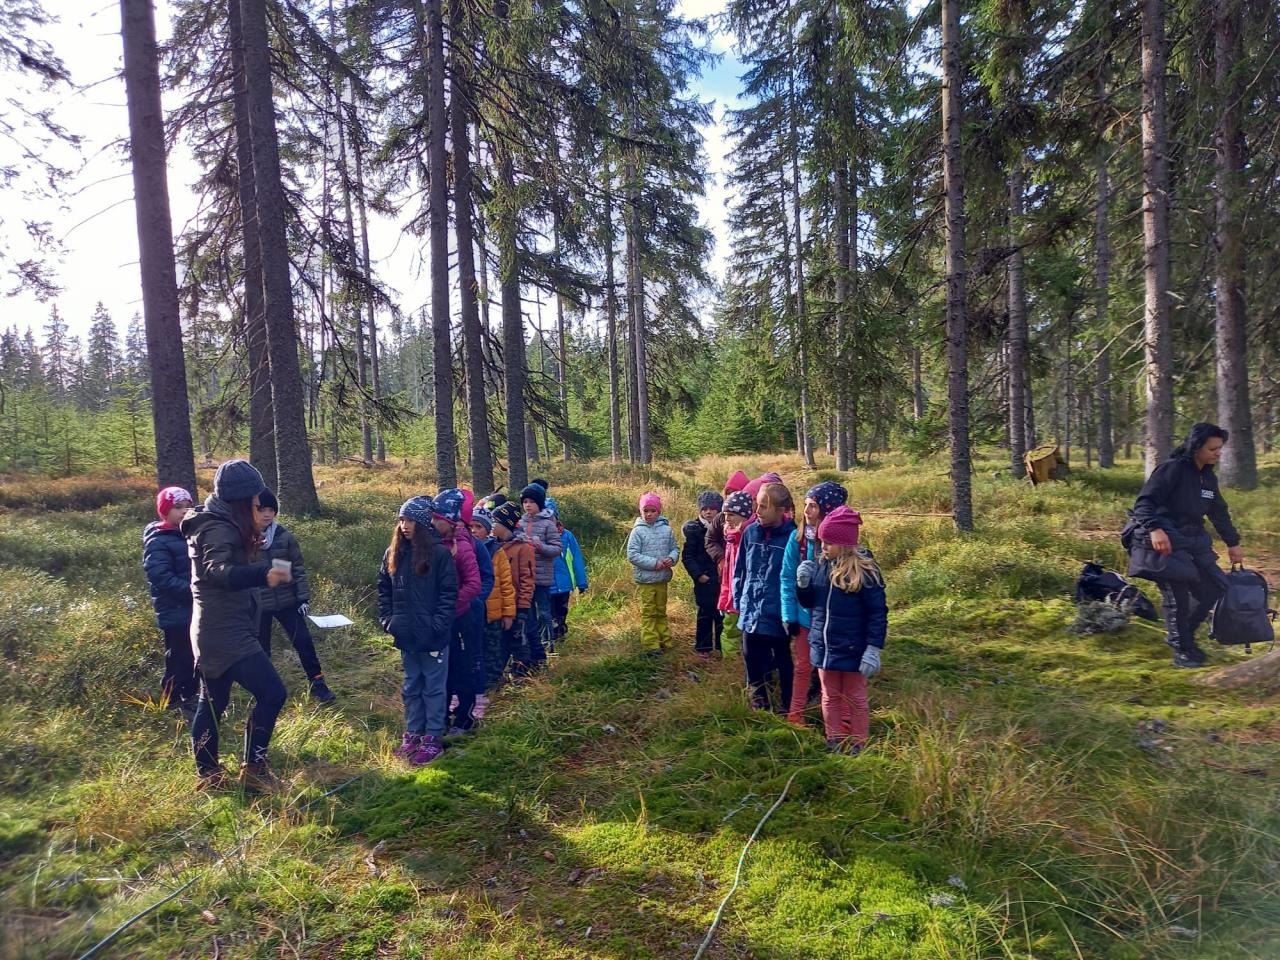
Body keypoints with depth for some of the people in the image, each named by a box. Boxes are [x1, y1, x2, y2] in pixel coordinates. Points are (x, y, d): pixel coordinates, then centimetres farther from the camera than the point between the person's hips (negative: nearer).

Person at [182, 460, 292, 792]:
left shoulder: (216, 522, 12)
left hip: (212, 630, 11)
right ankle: (253, 770, -1)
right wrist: (263, 574, -51)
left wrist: (249, 550, 25)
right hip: (226, 632, -11)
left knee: (212, 702, 17)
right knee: (272, 693, -10)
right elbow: (218, 571, -36)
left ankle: (208, 775, 28)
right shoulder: (219, 528, -18)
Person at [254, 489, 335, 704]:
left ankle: (318, 684, 14)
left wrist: (303, 598, -1)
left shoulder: (285, 537, -3)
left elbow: (298, 568, 1)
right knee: (261, 650, 12)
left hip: (287, 601, 1)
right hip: (258, 605, -1)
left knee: (304, 642, 2)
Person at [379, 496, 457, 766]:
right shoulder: (393, 553, 6)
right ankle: (412, 733, 30)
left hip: (433, 636, -5)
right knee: (411, 687, 17)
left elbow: (449, 593, -12)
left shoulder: (439, 554, -11)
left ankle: (433, 738, 16)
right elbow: (383, 589, 13)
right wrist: (387, 619, 4)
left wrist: (437, 625, -17)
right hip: (406, 635, 6)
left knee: (433, 687, 6)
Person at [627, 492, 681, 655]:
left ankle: (665, 642, 24)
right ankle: (651, 645, 6)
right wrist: (654, 563, -17)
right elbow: (632, 555, -12)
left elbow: (675, 549, 11)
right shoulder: (638, 531, -8)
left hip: (662, 579, 4)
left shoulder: (666, 529, 2)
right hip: (645, 580, -4)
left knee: (661, 612, 16)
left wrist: (671, 558, -13)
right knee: (648, 613, 1)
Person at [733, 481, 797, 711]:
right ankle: (758, 704, 36)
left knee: (783, 663, 14)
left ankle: (785, 707, 31)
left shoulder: (792, 536, -15)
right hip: (751, 613, 5)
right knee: (753, 661, 17)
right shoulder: (751, 532, -1)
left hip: (778, 615, -4)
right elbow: (739, 569, 8)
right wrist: (739, 601, 7)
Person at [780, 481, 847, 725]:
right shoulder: (798, 538, -6)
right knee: (803, 666, 13)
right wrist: (789, 615, -7)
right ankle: (795, 714, 25)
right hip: (804, 613, 1)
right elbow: (788, 579, -4)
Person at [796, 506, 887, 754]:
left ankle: (857, 746, 24)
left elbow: (878, 612, -14)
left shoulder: (864, 571, -16)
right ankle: (834, 742, 30)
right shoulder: (820, 566, 0)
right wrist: (802, 583, -8)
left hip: (852, 650, -5)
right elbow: (809, 603, 11)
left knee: (855, 700, 11)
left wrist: (873, 649, -17)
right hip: (823, 647, 5)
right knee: (830, 698, 16)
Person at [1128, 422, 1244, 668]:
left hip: (1193, 539, 9)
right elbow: (1144, 501, -22)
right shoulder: (1172, 469, -13)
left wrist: (1233, 543, 30)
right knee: (1176, 595, -11)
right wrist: (1154, 529, -37)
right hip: (1165, 541, -9)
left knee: (1213, 588, 8)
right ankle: (1182, 649, 5)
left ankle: (1185, 636, 26)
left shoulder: (1209, 477, 13)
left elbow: (1220, 513, 26)